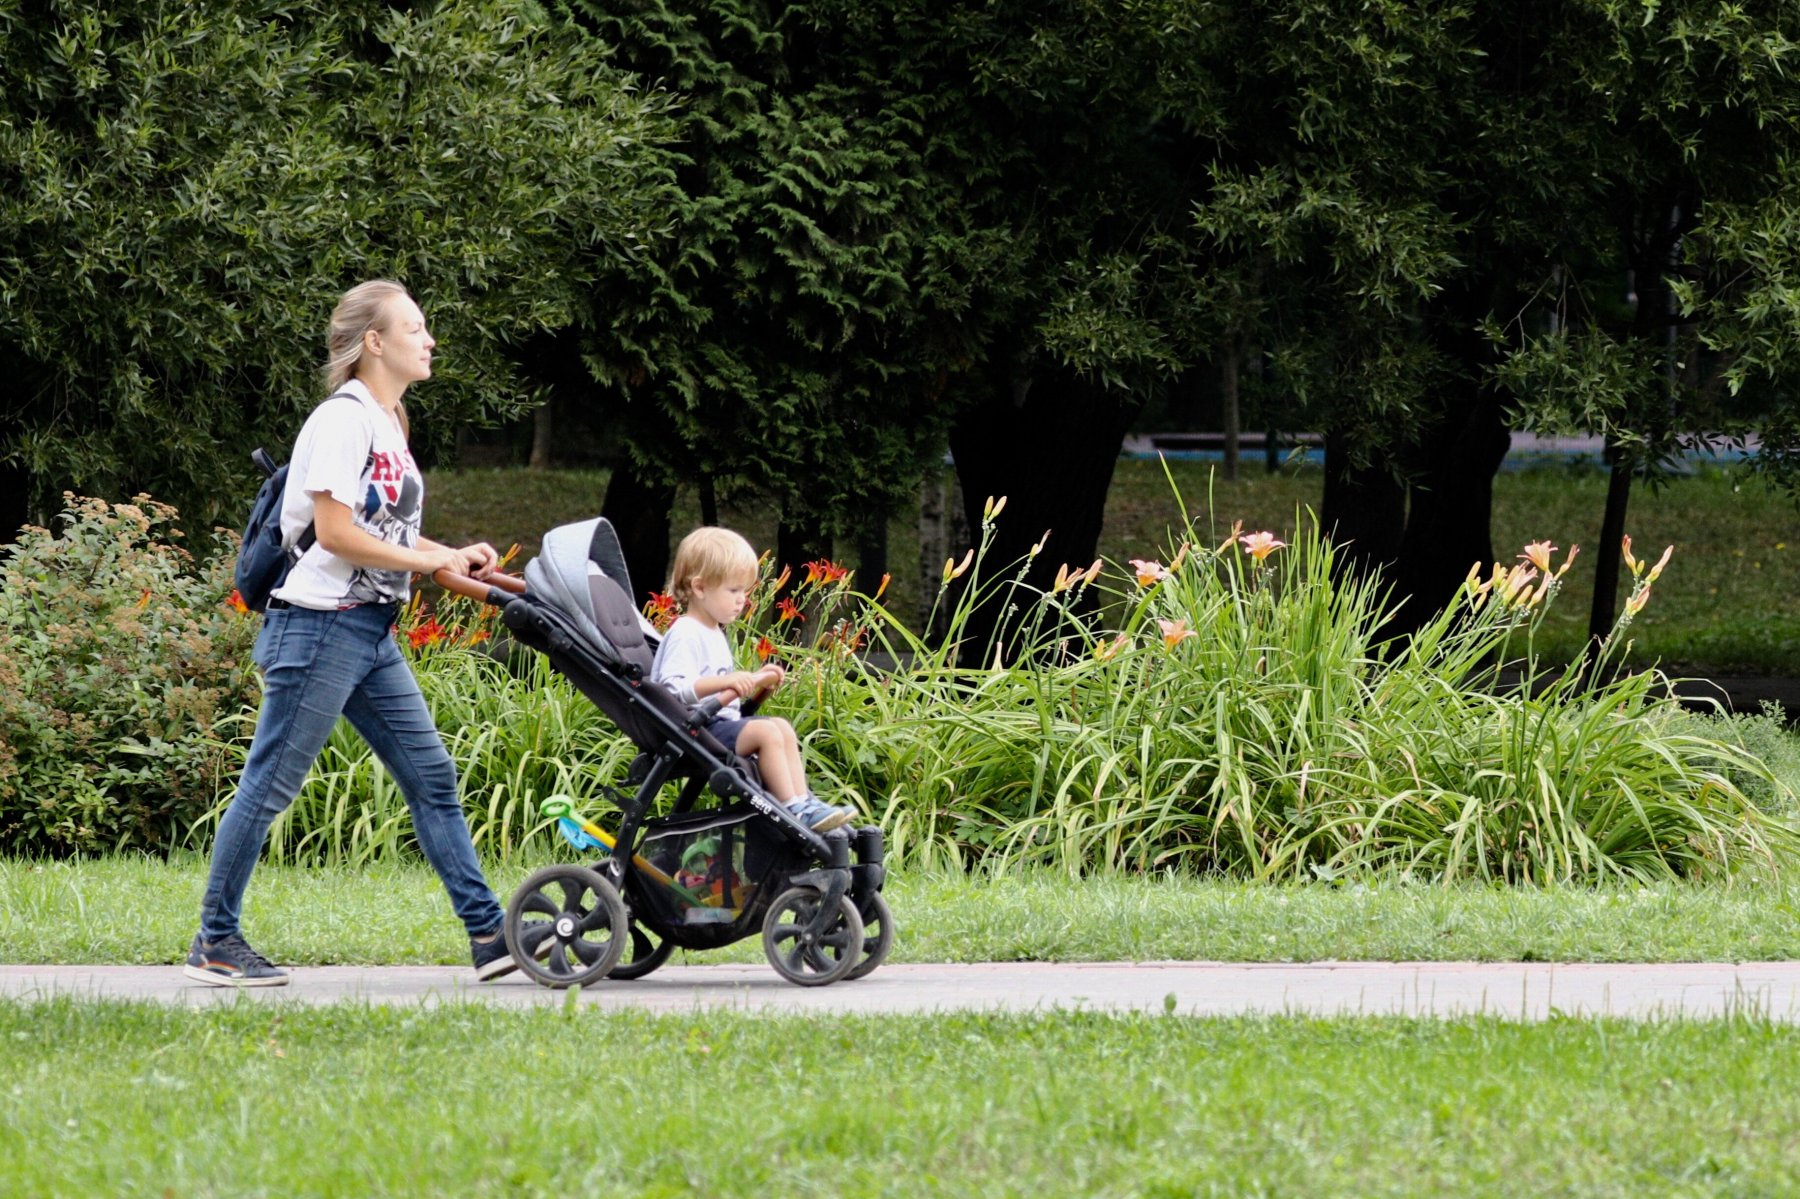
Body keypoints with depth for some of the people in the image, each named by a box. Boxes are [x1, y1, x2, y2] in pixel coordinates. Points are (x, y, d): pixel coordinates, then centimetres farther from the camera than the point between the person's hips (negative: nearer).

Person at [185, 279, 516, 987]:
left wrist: (455, 557, 7)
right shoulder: (345, 418, -13)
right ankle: (214, 943, 3)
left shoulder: (386, 422, 16)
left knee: (431, 776, 6)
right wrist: (428, 561, -12)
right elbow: (334, 532, -19)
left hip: (372, 635, 10)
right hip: (321, 626, -10)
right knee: (270, 787, -3)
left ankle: (487, 933, 7)